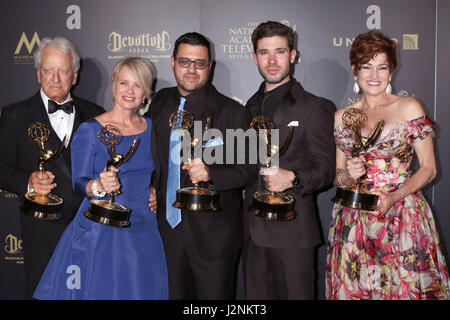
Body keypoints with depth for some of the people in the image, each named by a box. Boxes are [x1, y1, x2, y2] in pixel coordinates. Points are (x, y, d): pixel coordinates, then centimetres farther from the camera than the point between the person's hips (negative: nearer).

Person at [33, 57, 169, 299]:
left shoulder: (151, 127, 7)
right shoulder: (90, 130, -6)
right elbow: (79, 182, -10)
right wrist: (99, 186, -29)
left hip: (143, 230, 4)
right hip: (100, 231, -4)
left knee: (140, 291, 9)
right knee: (97, 291, 1)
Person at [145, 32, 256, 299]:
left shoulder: (232, 112, -10)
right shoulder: (160, 102, 6)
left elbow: (247, 169, -11)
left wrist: (210, 174, -27)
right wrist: (151, 190, 4)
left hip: (214, 234, -4)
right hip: (169, 226, 5)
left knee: (214, 295, 9)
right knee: (174, 293, 18)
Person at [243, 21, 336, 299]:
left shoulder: (316, 107, -4)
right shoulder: (251, 107, 15)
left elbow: (325, 169, -8)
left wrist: (293, 179, -25)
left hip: (291, 230, -5)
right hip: (253, 231, 6)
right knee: (257, 299, 14)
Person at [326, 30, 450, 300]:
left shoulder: (409, 108, -1)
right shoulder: (342, 118, 7)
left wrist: (393, 197, -16)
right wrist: (347, 176, -10)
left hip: (403, 217, -2)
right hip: (355, 223, 2)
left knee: (404, 288, 0)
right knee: (354, 288, 5)